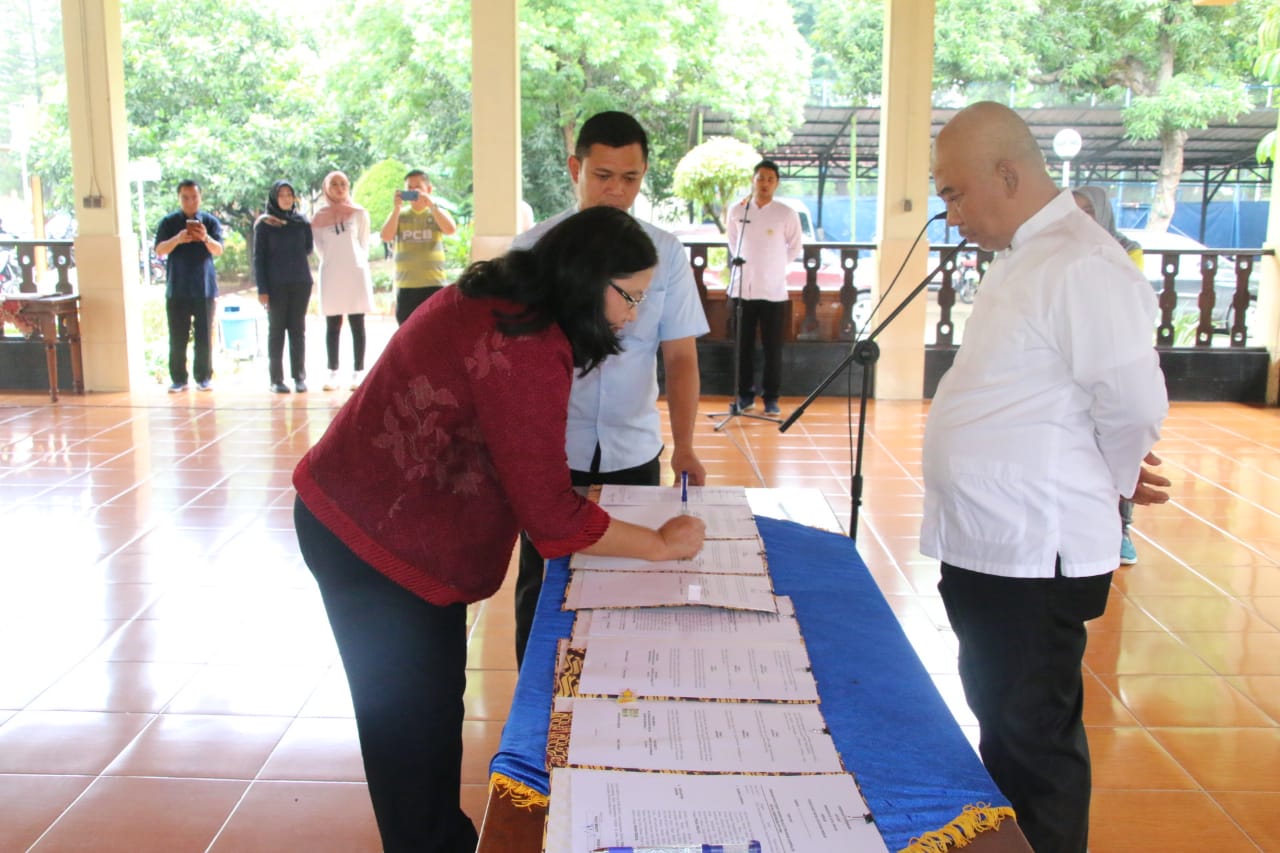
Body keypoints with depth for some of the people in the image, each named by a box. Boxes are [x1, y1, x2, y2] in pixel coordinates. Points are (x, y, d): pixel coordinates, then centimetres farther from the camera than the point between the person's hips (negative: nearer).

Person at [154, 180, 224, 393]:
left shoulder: (210, 222, 6)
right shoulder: (168, 222, 6)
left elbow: (218, 251, -7)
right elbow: (160, 251, -4)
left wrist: (206, 238, -28)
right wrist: (177, 239, -23)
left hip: (204, 288, 0)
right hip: (177, 289, 0)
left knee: (204, 337, 2)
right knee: (177, 338, 1)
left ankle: (204, 378, 9)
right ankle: (178, 379, 6)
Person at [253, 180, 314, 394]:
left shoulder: (302, 221, 8)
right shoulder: (264, 224, 1)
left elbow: (309, 249, 16)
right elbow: (258, 257, -1)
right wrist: (262, 288, -7)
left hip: (301, 283, 2)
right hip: (276, 285, -2)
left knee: (298, 330, 5)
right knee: (276, 330, 1)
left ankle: (299, 377, 9)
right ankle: (276, 379, 4)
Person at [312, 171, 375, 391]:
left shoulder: (359, 213, 6)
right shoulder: (320, 217, 8)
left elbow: (364, 244, 10)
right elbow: (318, 247, 13)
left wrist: (357, 261, 7)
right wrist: (331, 261, 7)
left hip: (356, 272, -1)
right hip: (330, 275, 1)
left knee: (357, 325, -1)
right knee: (332, 326, 1)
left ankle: (358, 372, -1)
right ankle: (333, 373, 4)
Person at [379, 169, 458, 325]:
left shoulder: (438, 213, 8)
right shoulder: (400, 215, 10)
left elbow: (451, 229, -13)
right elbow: (386, 237, -6)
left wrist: (432, 205, -20)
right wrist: (396, 208, -13)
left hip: (434, 284, -2)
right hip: (406, 285, 2)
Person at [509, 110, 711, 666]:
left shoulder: (665, 252, 1)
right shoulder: (535, 247, -3)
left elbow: (681, 356, -2)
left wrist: (684, 445, -15)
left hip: (633, 450, 1)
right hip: (549, 451, -1)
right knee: (541, 588, 11)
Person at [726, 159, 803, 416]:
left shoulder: (787, 214, -5)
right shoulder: (737, 211, 1)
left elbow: (795, 246, 9)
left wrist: (775, 264, 9)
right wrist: (741, 262, 12)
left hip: (775, 290, -2)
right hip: (743, 289, 2)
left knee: (773, 348, 2)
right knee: (744, 346, 7)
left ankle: (771, 397, 13)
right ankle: (745, 395, 19)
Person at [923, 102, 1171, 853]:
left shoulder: (1080, 267, -20)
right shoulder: (1024, 260, 11)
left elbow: (1135, 404, -20)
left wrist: (1108, 482, -3)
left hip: (1034, 557, -10)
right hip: (988, 544, 10)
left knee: (1035, 742, 7)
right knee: (1000, 726, 23)